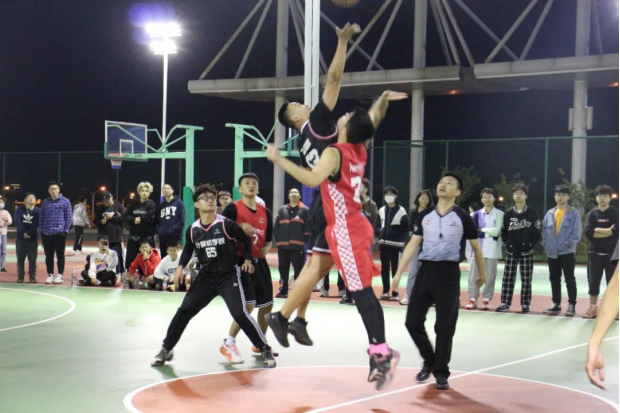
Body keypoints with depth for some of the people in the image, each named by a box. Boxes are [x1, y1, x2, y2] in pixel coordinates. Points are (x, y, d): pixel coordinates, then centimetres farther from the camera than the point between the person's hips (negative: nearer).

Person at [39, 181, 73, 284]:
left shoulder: (65, 201, 1)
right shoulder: (45, 202, 11)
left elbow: (69, 217, 0)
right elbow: (41, 217, 15)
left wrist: (66, 230, -6)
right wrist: (42, 229, 6)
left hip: (60, 233, -3)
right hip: (46, 233, 3)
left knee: (60, 255, 1)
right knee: (48, 255, 7)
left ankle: (60, 276, 7)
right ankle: (50, 275, 14)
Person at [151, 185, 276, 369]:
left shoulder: (226, 224, -13)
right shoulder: (192, 230, -2)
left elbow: (246, 240, 1)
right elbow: (188, 250, 17)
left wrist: (247, 260, -10)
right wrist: (181, 267, 3)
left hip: (228, 275, -4)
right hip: (205, 277, 4)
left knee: (240, 313, -16)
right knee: (184, 311, 1)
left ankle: (265, 350, -3)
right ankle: (166, 350, 16)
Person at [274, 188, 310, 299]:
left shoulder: (305, 210, 2)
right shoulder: (282, 210, 13)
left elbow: (308, 227, -3)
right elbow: (276, 227, 15)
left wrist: (304, 241, -7)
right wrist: (278, 239, 6)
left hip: (298, 247, -4)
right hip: (283, 246, 4)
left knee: (298, 270, -3)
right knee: (283, 270, 8)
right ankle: (283, 291, 17)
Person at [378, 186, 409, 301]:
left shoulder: (401, 211, -5)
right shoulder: (382, 210, 10)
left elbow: (406, 229, -6)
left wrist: (403, 243, -11)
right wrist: (380, 236, 8)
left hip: (396, 244, -5)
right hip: (383, 243, 5)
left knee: (395, 269, -1)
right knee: (384, 269, 9)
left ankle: (395, 293, 3)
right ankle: (385, 291, 19)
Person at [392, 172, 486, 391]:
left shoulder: (462, 217, -1)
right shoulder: (425, 216, 9)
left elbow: (476, 246, 10)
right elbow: (413, 244, 10)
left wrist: (482, 273, 16)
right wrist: (399, 272, 5)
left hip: (449, 273, -3)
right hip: (426, 270, 3)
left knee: (445, 327, -1)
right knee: (413, 321, 1)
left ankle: (441, 373, 12)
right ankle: (429, 361, 23)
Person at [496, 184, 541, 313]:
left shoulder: (532, 213, -1)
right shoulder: (508, 214, 6)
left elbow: (537, 233, -2)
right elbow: (504, 231, 9)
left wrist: (530, 244, -9)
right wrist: (507, 243, -2)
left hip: (526, 252, -2)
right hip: (511, 251, 2)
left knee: (526, 279, 2)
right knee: (508, 278, 1)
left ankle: (525, 304, 9)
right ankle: (505, 303, 4)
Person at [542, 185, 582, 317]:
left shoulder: (574, 213, -3)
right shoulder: (550, 214, 10)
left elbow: (577, 233, -8)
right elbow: (544, 231, 11)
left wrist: (568, 243, -16)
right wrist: (546, 244, -1)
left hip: (567, 252, -5)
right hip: (552, 253, 5)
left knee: (570, 279, 0)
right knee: (554, 279, 11)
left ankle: (572, 305, 6)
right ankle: (556, 304, 20)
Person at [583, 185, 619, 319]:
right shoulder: (591, 214, 6)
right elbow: (588, 232, -8)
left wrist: (597, 230, -12)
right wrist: (608, 231, -12)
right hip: (595, 253, 2)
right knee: (593, 282, 7)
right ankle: (593, 308, 16)